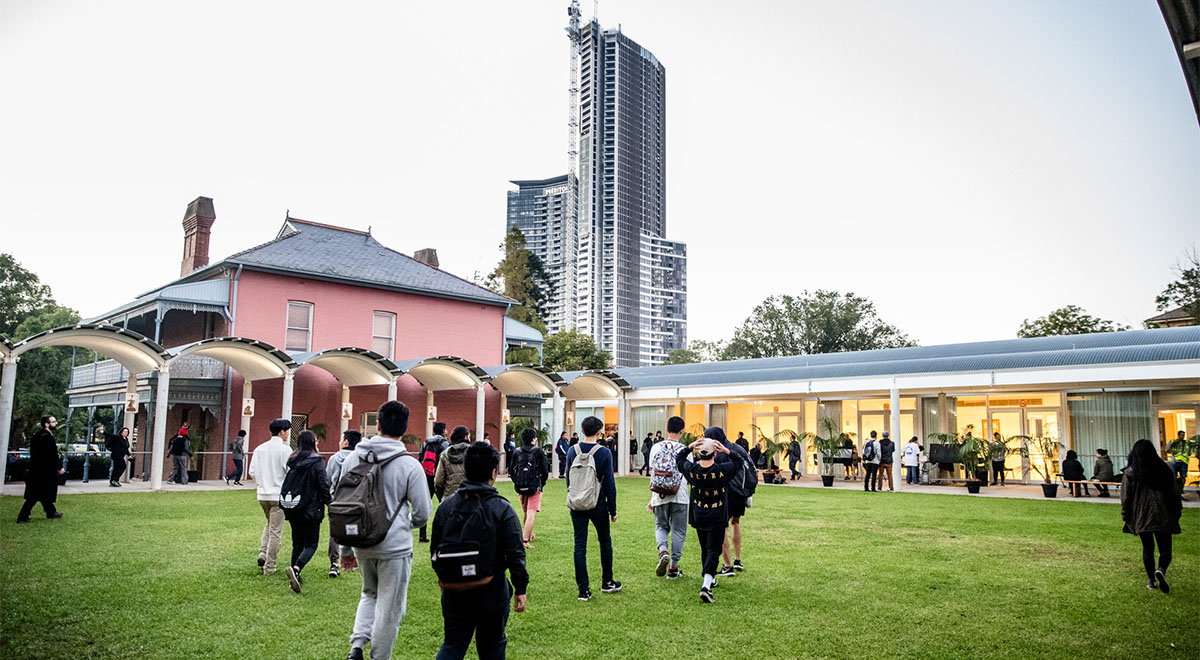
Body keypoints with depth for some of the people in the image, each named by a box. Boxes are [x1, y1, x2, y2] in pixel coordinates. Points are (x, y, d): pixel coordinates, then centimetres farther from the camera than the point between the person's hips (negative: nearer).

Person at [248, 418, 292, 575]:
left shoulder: (259, 449, 6)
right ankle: (269, 567, 6)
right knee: (276, 531, 2)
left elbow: (252, 472, 7)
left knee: (269, 524, 27)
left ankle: (263, 553, 12)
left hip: (262, 494, 6)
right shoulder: (285, 449, -12)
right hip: (278, 495, -6)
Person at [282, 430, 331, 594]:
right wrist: (329, 500, 5)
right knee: (311, 544, 0)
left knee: (297, 543, 16)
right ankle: (296, 568, -23)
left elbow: (286, 482, 8)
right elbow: (323, 485, -11)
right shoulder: (317, 461, -11)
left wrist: (285, 503, 18)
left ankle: (295, 575, 16)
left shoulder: (292, 461, 5)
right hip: (310, 509, -5)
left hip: (292, 510, 6)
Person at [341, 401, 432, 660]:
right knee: (389, 609, 9)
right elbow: (423, 512, -8)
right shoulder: (410, 465, -13)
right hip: (395, 546, -4)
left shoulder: (353, 458, 0)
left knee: (370, 594, 26)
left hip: (361, 544, 5)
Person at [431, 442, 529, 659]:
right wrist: (520, 588, -4)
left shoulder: (446, 505, -1)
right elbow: (515, 553, -13)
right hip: (491, 592, -3)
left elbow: (435, 548, 8)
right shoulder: (502, 509, -13)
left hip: (454, 591, 3)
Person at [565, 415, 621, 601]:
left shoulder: (572, 451, -1)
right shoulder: (604, 452, -11)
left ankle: (584, 590, 6)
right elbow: (609, 484, -8)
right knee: (605, 541, 17)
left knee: (579, 546, 5)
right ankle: (607, 582, 27)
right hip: (598, 505, -2)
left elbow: (568, 479, 7)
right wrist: (613, 510, 0)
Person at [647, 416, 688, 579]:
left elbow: (652, 475, 4)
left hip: (659, 496, 2)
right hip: (679, 497, -2)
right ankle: (673, 568, 12)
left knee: (661, 527, 19)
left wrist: (652, 499, 12)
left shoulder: (656, 447, 0)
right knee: (678, 531, 9)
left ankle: (663, 552, -9)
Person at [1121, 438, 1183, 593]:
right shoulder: (1164, 470, 1)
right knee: (1165, 549, 6)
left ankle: (1151, 581, 11)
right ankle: (1161, 570, -22)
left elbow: (1126, 497, -2)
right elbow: (1175, 493, 6)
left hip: (1141, 518, 0)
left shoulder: (1129, 473, -2)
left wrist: (1125, 516, 6)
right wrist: (1177, 513, 16)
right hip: (1163, 517, 0)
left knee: (1147, 548, 11)